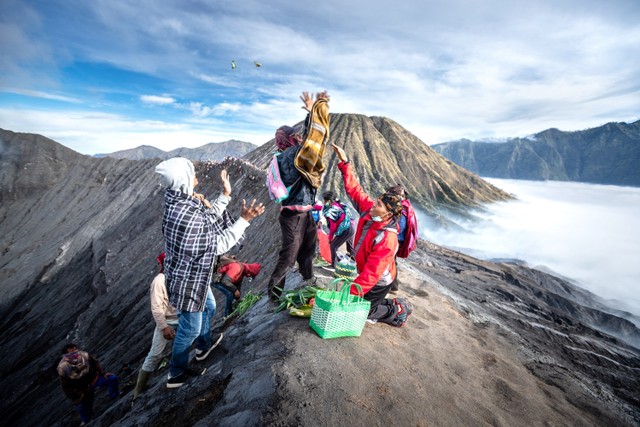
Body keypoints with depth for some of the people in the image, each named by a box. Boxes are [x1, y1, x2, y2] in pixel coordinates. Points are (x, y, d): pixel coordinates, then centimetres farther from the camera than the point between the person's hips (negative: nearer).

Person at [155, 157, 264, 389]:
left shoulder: (177, 201, -6)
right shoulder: (189, 216, -34)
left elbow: (208, 220, 6)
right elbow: (219, 244, -23)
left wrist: (225, 195, 4)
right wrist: (244, 219, -20)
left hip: (194, 274, 9)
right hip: (188, 280, -9)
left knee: (209, 307, 29)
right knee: (190, 328, 13)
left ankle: (204, 346, 54)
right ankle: (176, 374, 37)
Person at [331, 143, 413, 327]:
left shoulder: (387, 239, -35)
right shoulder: (369, 211, -15)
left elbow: (372, 273, -34)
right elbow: (355, 189, -11)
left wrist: (351, 293, -32)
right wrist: (344, 162, -15)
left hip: (378, 282, -7)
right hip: (368, 275, 8)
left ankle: (398, 311, 20)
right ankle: (394, 304, 33)